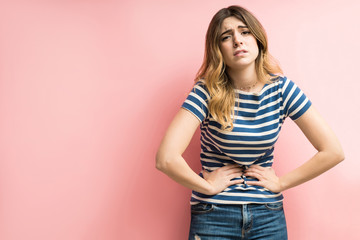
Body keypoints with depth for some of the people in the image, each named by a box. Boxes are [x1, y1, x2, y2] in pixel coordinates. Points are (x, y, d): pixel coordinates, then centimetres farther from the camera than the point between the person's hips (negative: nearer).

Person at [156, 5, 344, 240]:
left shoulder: (281, 88, -6)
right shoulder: (207, 91, -13)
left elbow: (333, 151, -5)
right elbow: (166, 158, -23)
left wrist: (282, 182, -6)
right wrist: (208, 185, -14)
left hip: (268, 216, 2)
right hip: (213, 216, -2)